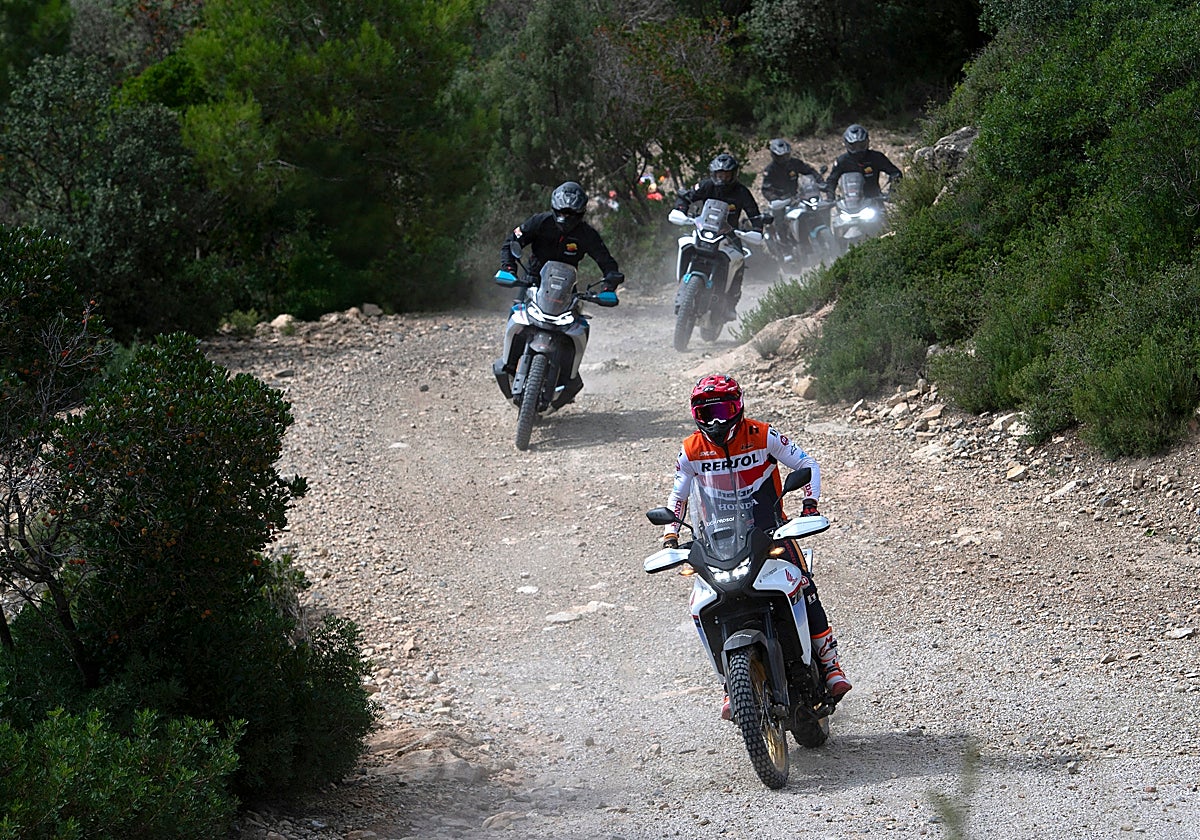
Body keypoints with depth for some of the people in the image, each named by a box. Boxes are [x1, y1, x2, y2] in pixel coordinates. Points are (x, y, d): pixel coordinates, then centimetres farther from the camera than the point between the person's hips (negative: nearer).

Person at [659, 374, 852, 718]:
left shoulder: (762, 435, -5)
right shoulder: (692, 450, 2)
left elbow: (806, 464, 1)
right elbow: (678, 493, 16)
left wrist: (810, 502, -14)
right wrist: (670, 534, 4)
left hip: (770, 530, -2)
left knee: (804, 591, -20)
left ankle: (831, 664, -10)